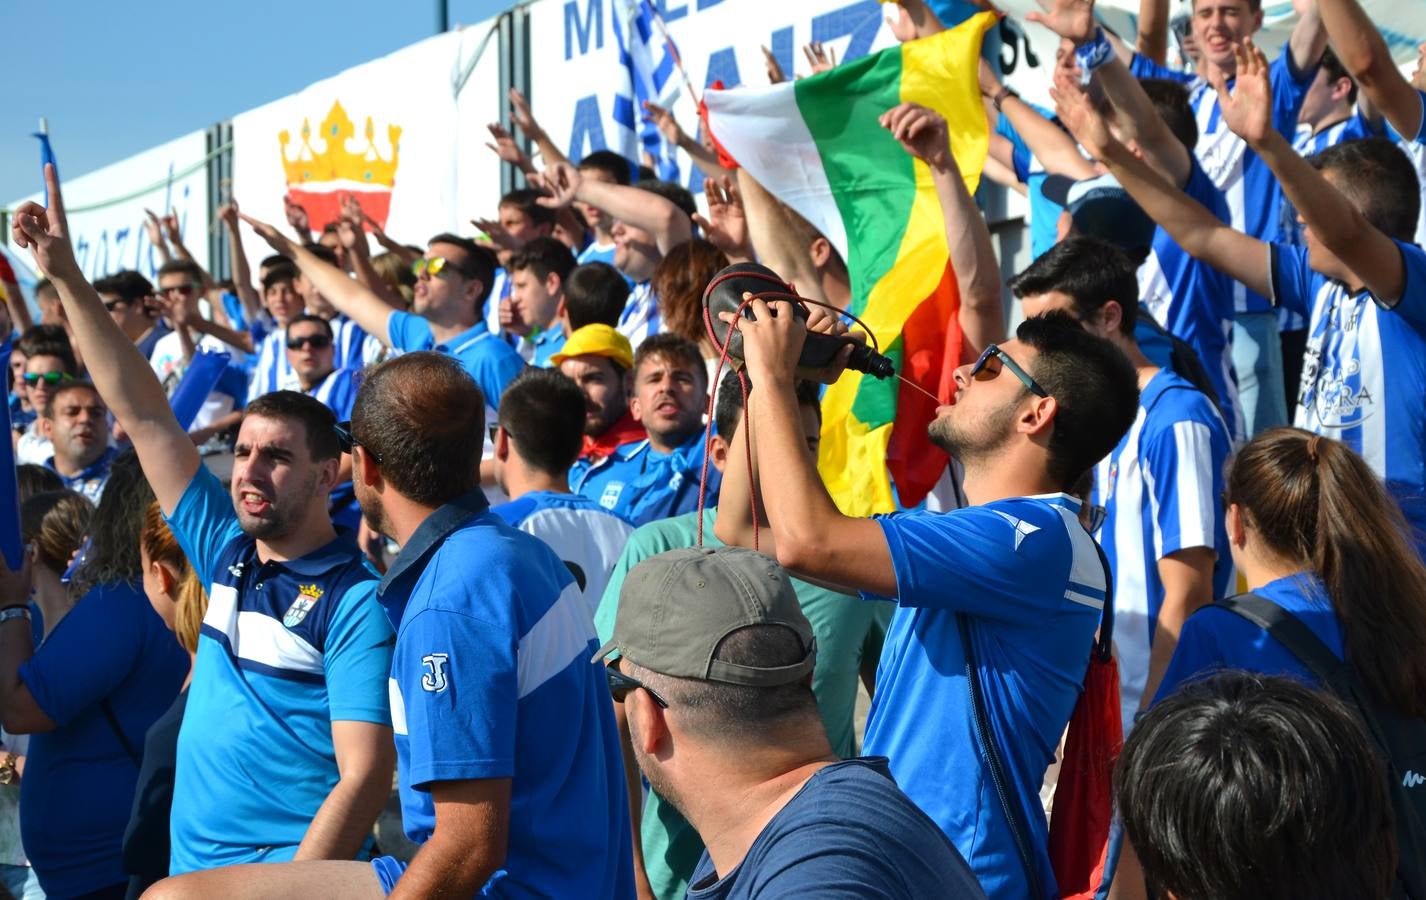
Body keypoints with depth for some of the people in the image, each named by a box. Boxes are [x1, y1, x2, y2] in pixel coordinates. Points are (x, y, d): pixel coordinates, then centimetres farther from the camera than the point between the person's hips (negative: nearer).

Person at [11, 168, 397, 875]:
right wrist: (67, 278, 8)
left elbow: (365, 775, -14)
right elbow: (143, 415, 10)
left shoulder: (355, 601, -9)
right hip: (188, 866, 6)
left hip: (292, 868, -6)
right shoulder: (227, 554, 10)